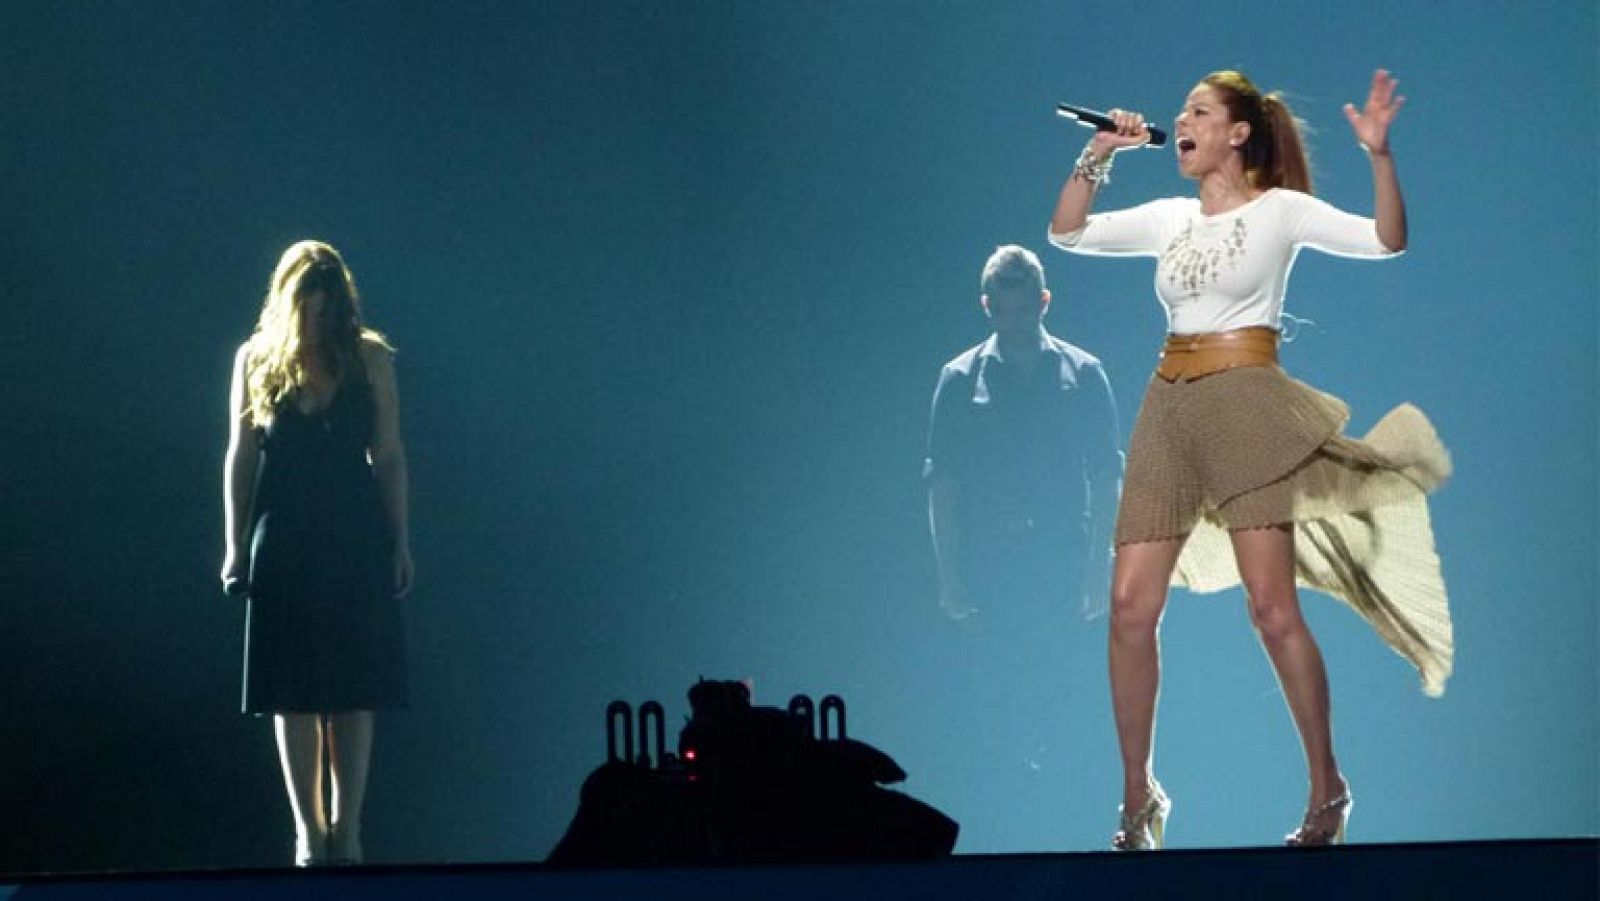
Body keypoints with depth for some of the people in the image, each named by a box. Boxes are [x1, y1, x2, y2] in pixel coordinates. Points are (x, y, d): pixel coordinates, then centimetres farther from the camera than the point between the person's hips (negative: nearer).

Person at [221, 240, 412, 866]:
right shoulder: (256, 360, 2)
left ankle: (346, 829, 1)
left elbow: (390, 457, 5)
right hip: (283, 544, 0)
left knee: (354, 693, -2)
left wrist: (400, 544, 3)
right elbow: (240, 458, 5)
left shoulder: (368, 358, 2)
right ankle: (308, 831, 5)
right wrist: (237, 547, 2)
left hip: (356, 541, 0)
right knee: (293, 695, 1)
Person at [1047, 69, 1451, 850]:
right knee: (1130, 608, -1)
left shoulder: (1280, 210, 0)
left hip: (1246, 406, -5)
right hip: (1167, 410, 5)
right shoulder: (1168, 217, 14)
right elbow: (1067, 233, 15)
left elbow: (1385, 241, -10)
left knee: (1273, 609, -9)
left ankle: (1327, 790, 3)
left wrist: (1380, 155, -23)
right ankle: (1139, 796, 9)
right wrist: (1097, 157, 3)